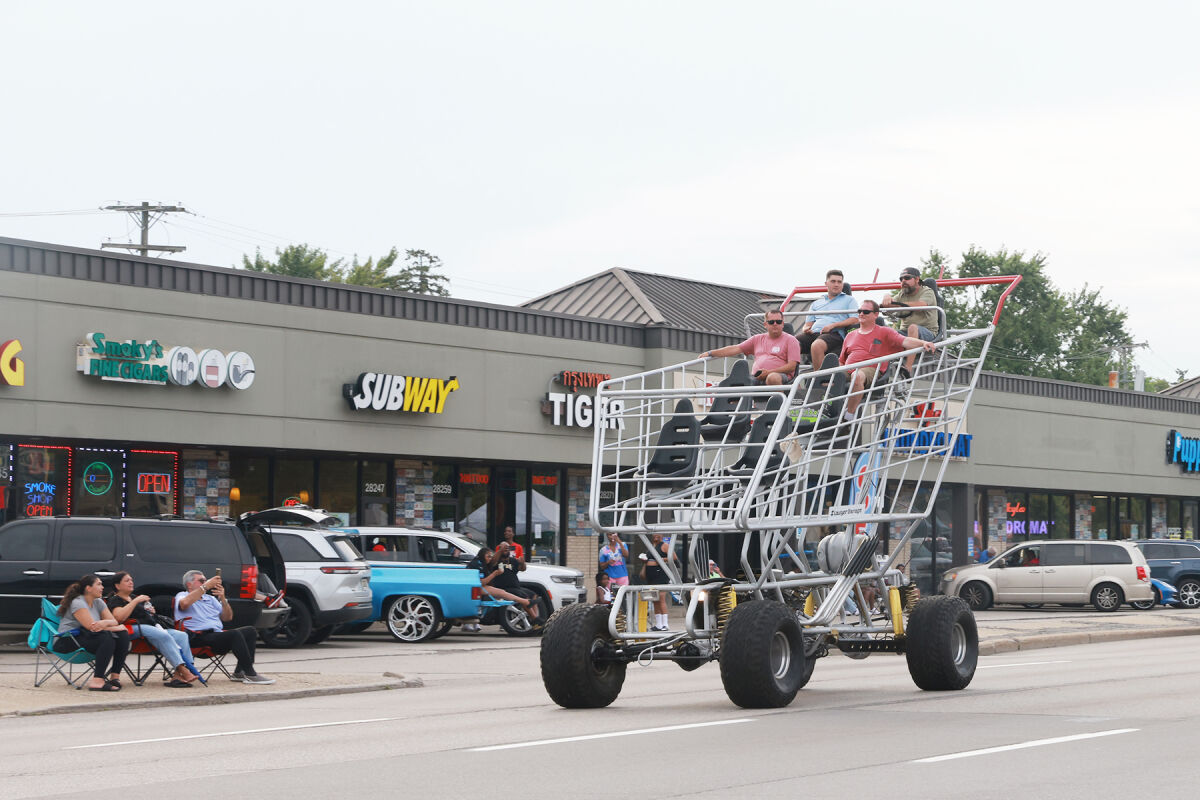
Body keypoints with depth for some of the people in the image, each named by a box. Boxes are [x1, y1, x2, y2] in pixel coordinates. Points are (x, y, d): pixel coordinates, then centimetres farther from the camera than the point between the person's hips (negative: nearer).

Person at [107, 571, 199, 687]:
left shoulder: (136, 597, 32)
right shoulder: (114, 600, 6)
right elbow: (119, 617, -15)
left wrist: (151, 612, 15)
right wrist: (136, 601, -10)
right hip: (133, 628, -8)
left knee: (182, 635, -16)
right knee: (164, 636, -34)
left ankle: (178, 675, -32)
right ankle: (182, 670, -42)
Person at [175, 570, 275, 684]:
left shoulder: (210, 598, 29)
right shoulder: (181, 596, 10)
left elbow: (227, 618, 20)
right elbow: (184, 603, -18)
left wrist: (222, 599, 2)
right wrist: (205, 587, -15)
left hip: (218, 633, 8)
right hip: (199, 638, -8)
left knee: (250, 631, -10)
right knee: (235, 634, -30)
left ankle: (240, 672, -13)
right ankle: (250, 675, -29)